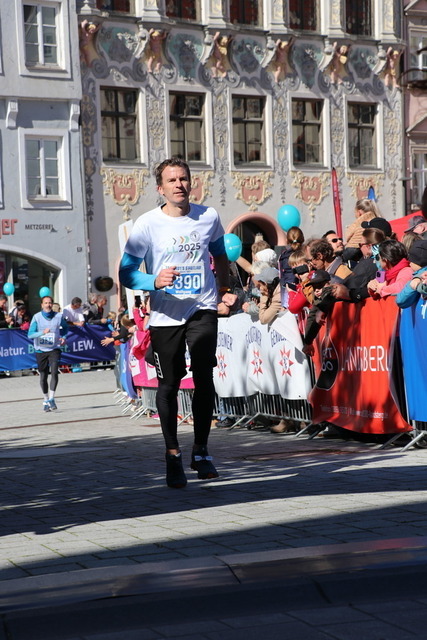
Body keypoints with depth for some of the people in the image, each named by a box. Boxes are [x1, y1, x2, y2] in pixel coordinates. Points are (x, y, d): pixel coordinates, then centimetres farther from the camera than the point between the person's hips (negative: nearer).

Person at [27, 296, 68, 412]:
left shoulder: (59, 316, 0)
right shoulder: (37, 317, -5)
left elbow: (65, 327, 21)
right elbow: (30, 334, -12)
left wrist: (63, 337, 2)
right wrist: (42, 332, -28)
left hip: (54, 349, 0)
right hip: (41, 350, 0)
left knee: (54, 372, -20)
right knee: (43, 377, 7)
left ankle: (51, 399, -16)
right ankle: (45, 400, 25)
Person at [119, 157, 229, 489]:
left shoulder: (209, 217, 3)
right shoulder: (147, 224, -5)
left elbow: (220, 256, 23)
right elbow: (126, 273, -4)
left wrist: (224, 292, 23)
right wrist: (155, 282, -21)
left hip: (203, 309, 1)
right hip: (165, 315, -1)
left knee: (204, 378, -8)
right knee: (169, 384, 5)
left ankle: (201, 451, 8)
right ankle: (173, 455, 20)